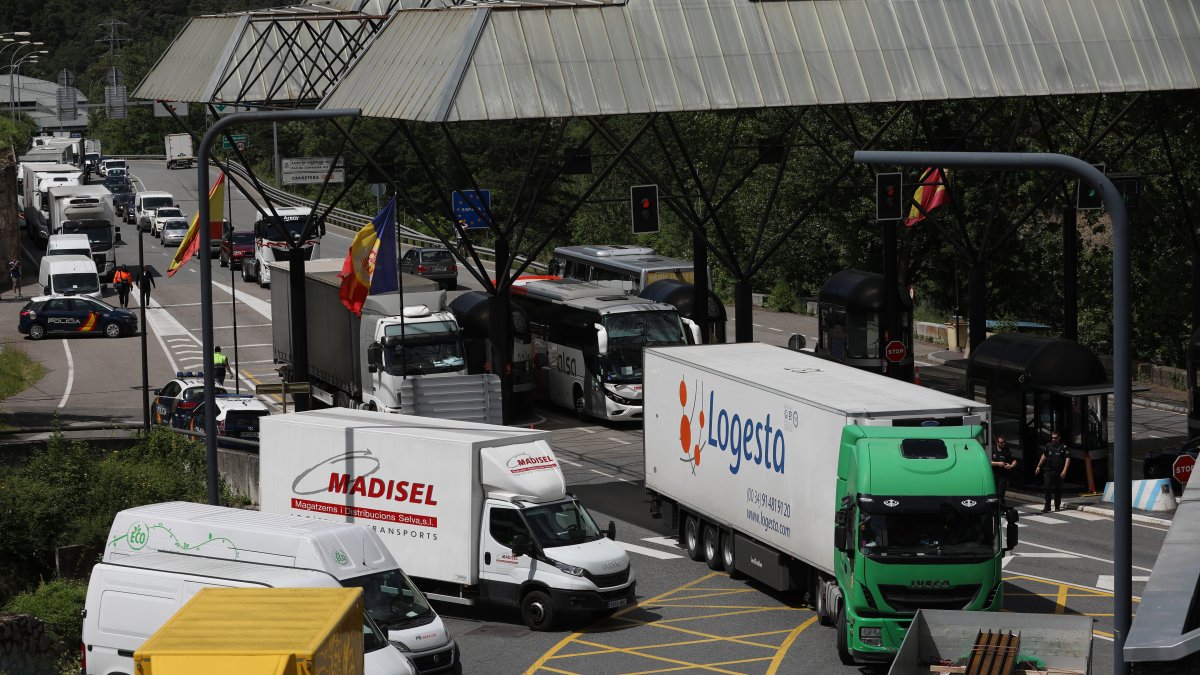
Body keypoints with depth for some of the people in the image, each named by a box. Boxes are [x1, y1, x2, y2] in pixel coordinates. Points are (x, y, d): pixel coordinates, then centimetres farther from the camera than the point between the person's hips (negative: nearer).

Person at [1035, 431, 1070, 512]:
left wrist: (1064, 470, -17)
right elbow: (1044, 456, 21)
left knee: (1058, 489, 6)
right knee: (1048, 488, -9)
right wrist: (1039, 466, 22)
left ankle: (1057, 506, 19)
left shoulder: (1063, 447, -4)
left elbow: (1067, 459, -8)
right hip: (1049, 471, 2)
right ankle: (1047, 506, -9)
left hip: (1059, 472, -2)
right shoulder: (1048, 446, 7)